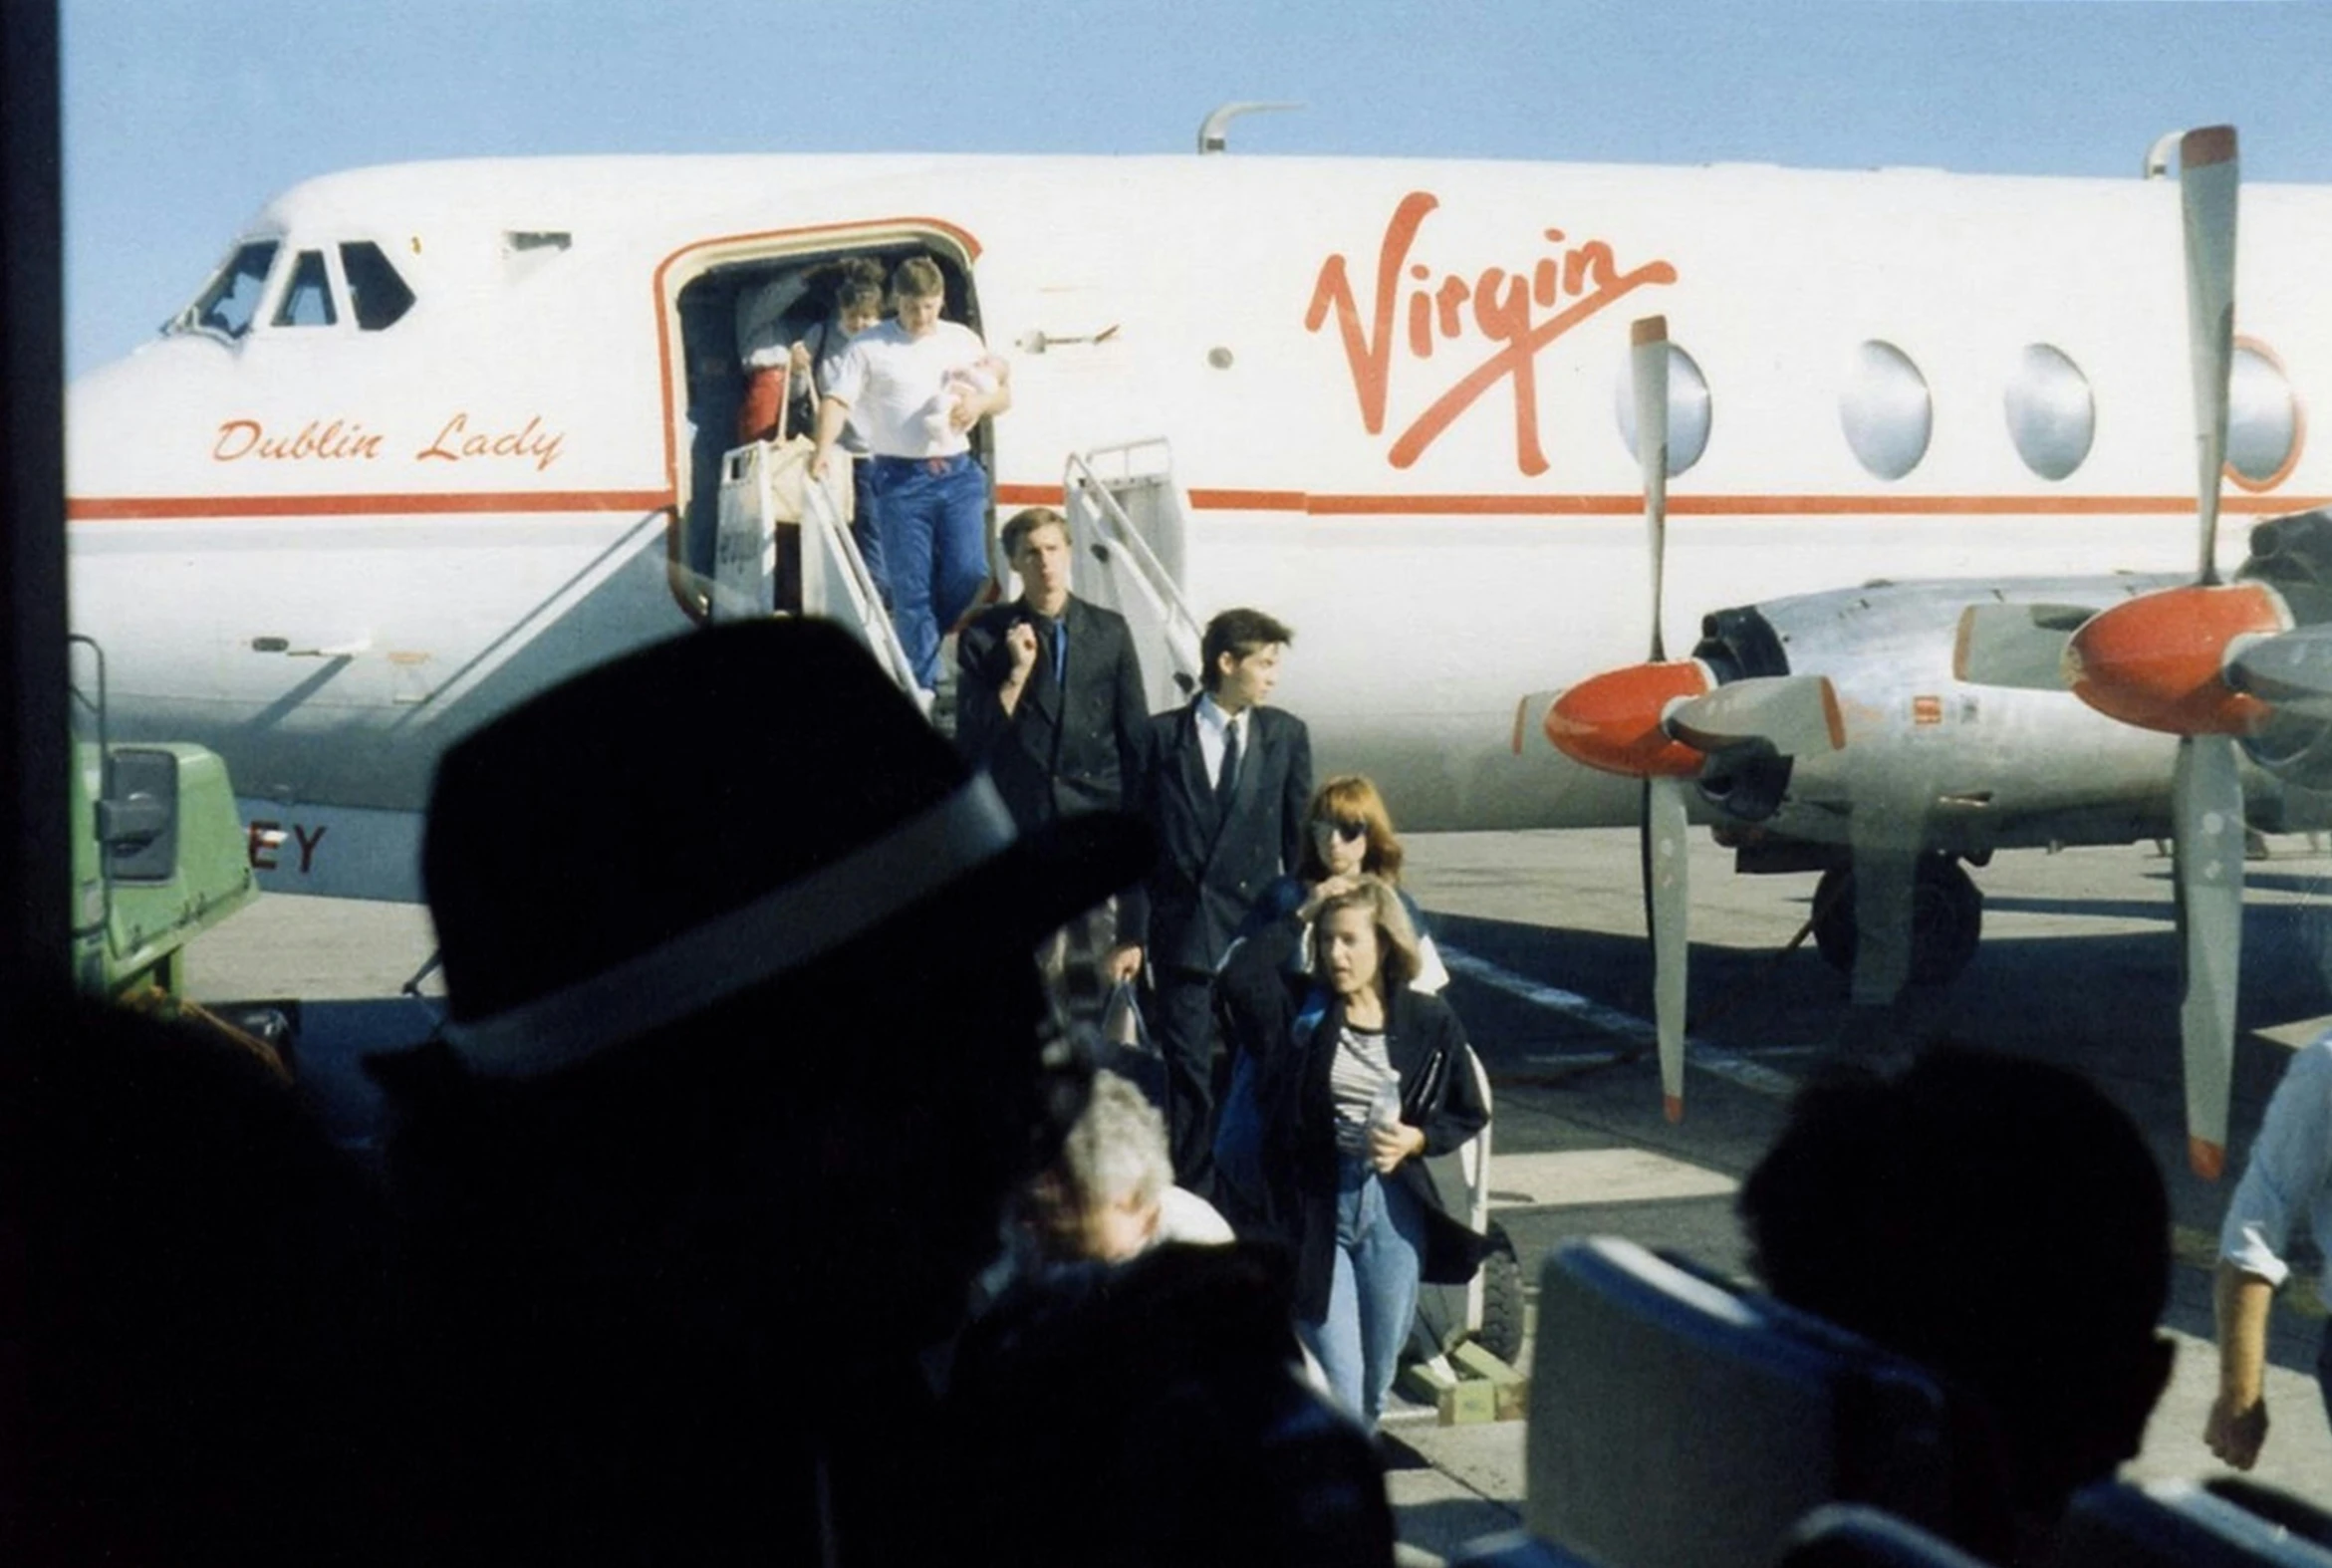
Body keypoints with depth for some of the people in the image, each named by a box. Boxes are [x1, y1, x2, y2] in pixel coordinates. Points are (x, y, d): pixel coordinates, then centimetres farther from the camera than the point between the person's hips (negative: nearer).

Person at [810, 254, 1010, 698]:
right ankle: (922, 685, 3)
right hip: (899, 478, -3)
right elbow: (837, 400, -6)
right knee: (911, 586, -3)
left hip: (958, 473, 3)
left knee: (969, 574, -6)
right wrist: (824, 448, -24)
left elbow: (1004, 394, 18)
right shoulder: (869, 346, 2)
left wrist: (981, 402, -6)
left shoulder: (963, 340, 13)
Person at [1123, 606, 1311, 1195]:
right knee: (1187, 1069, 0)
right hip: (1182, 927, -1)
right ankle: (1193, 1190, 8)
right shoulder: (1163, 735, 1)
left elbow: (1299, 838, 9)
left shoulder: (1286, 735, 6)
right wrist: (1133, 932, -4)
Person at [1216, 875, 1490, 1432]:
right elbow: (1239, 975, -20)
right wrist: (1299, 918, -10)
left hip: (1393, 1206, 2)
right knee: (1337, 1381, -7)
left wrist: (1416, 1139, -9)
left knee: (1377, 1379, 11)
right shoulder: (1302, 1009, -1)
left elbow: (1470, 1114, 10)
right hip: (1314, 1204, -1)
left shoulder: (1429, 1022, 1)